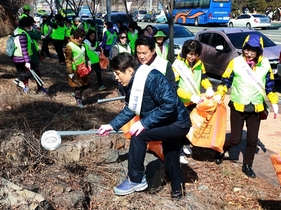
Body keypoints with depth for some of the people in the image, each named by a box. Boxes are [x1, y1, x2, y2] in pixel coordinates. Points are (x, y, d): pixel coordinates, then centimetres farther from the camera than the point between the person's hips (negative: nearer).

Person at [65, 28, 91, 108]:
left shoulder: (82, 44, 6)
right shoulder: (70, 46, -18)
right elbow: (68, 60, -17)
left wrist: (87, 66, 21)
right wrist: (70, 72, -17)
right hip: (75, 70, -7)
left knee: (86, 84, 14)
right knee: (78, 86, 4)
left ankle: (77, 93, 37)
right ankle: (78, 101, 22)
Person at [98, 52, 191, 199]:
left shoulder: (152, 78, -29)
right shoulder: (132, 84, 0)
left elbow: (169, 105, -35)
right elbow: (129, 109, 10)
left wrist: (144, 123, -32)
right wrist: (112, 125, 2)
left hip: (178, 123, -10)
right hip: (168, 124, 10)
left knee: (138, 135, -19)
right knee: (169, 154, 24)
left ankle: (136, 180, -4)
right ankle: (178, 188, 45)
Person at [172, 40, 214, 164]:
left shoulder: (199, 64, -4)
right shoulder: (178, 65, -21)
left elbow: (203, 78, 10)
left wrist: (209, 87, -13)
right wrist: (190, 96, -32)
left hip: (194, 102, 6)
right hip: (181, 103, -6)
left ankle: (186, 145, 43)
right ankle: (179, 152, 19)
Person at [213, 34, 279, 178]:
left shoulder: (265, 64, -2)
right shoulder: (236, 62, -10)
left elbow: (269, 85, 8)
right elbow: (226, 80, -3)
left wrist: (274, 102, 7)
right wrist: (219, 94, -16)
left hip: (255, 108, 3)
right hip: (237, 107, -3)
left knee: (252, 140, 9)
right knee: (235, 139, 0)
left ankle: (247, 165, 28)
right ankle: (220, 150, 30)